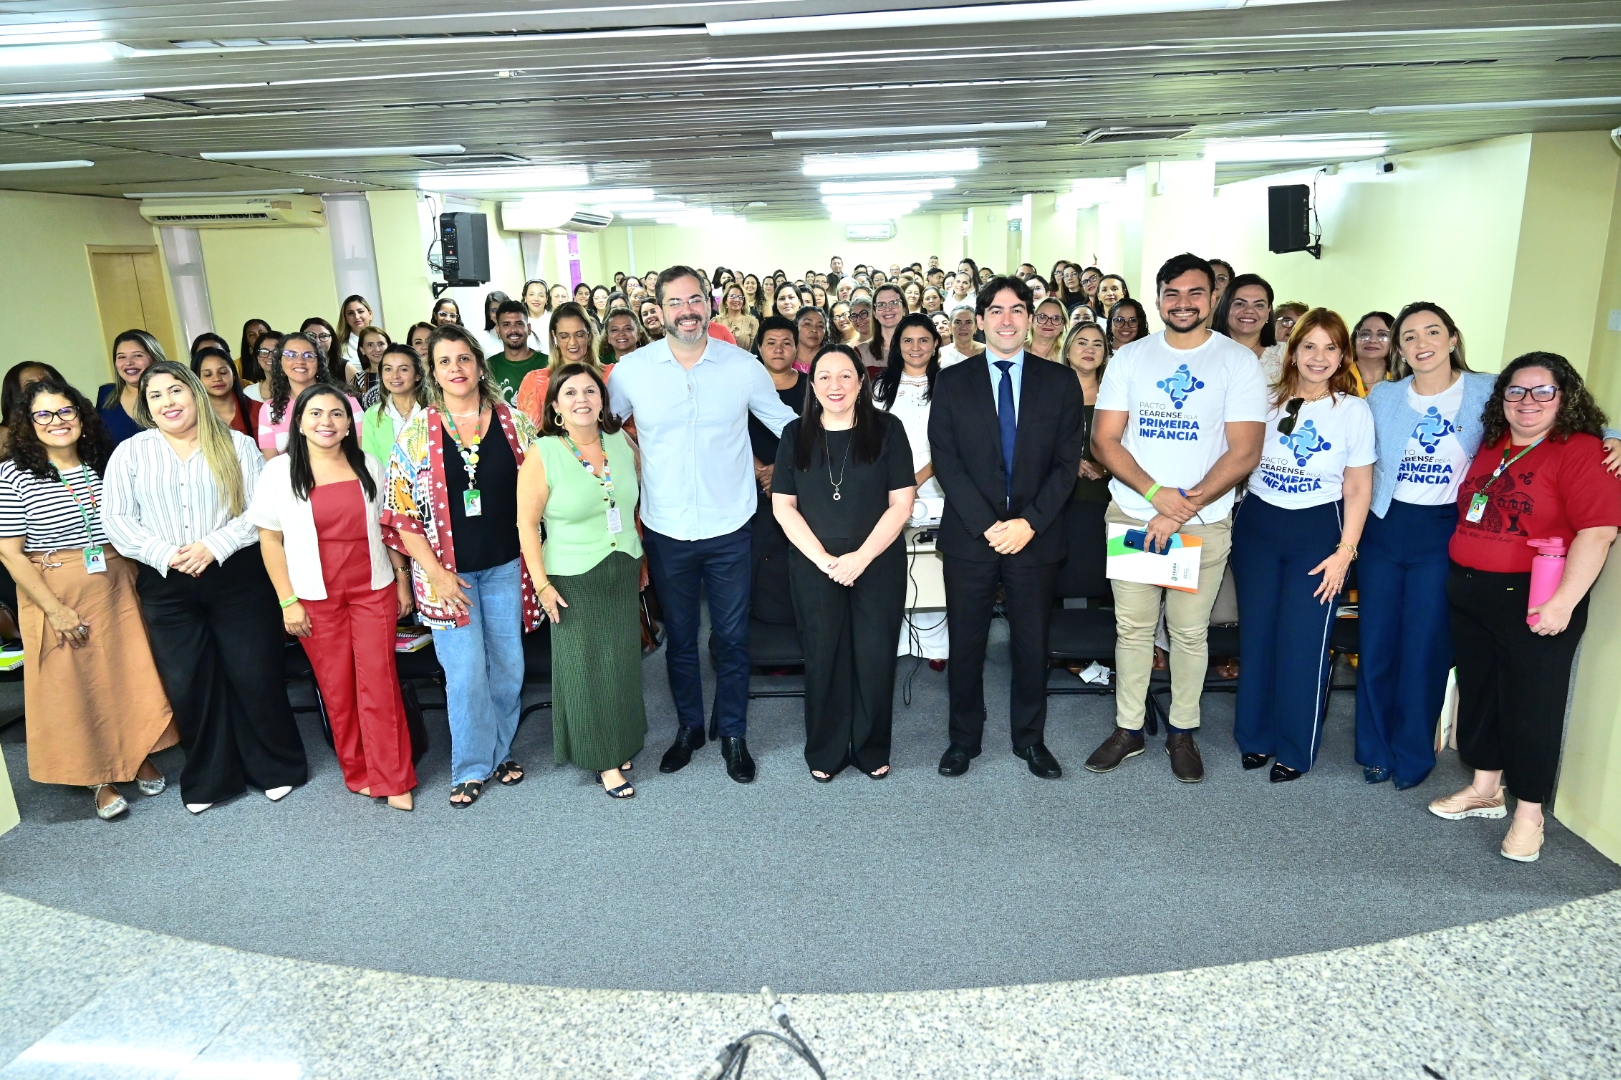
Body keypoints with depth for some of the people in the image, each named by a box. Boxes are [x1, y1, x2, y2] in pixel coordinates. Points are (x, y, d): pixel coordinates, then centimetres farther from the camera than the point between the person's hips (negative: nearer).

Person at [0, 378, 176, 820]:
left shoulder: (105, 464, 3)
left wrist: (135, 581, 4)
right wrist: (55, 609, -13)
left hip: (116, 588, 3)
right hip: (55, 594, -3)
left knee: (131, 674, 8)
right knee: (73, 685, 5)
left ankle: (139, 757, 28)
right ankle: (99, 778, 19)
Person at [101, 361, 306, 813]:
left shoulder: (236, 445, 3)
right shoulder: (130, 453, 8)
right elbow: (117, 518, 1)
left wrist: (215, 546, -16)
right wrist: (164, 554, -12)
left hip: (238, 577, -2)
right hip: (167, 586, 2)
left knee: (255, 675, 3)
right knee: (188, 683, 8)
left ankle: (276, 767, 20)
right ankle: (208, 779, 23)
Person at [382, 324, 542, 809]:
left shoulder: (514, 422, 0)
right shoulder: (416, 431, -4)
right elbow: (401, 511, -4)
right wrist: (434, 572, -10)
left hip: (506, 567, 2)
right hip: (449, 571, -2)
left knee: (509, 668, 10)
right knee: (467, 674, 0)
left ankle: (498, 752, 31)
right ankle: (472, 768, 19)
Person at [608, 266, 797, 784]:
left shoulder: (743, 366, -5)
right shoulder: (632, 370, -4)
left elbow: (788, 426, 6)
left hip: (730, 530, -1)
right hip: (666, 532, 1)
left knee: (733, 639, 10)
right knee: (679, 639, 16)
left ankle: (733, 733, 29)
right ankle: (689, 726, 36)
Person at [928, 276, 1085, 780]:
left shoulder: (1059, 382, 4)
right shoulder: (952, 381, 2)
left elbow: (1067, 461, 0)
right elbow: (944, 460, -4)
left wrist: (1030, 521, -12)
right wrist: (987, 524, -13)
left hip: (1035, 537, 1)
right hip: (969, 536, 0)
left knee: (1032, 643, 11)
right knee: (965, 643, 9)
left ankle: (1030, 737, 29)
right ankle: (964, 737, 26)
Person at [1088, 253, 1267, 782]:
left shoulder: (1239, 361, -1)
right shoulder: (1130, 358, 5)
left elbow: (1244, 452, -7)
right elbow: (1104, 440, 0)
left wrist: (1183, 509, -15)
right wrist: (1156, 494, -14)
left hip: (1204, 522, -1)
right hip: (1131, 515, 2)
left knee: (1189, 631, 6)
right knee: (1132, 626, 7)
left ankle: (1183, 732, 23)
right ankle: (1128, 728, 21)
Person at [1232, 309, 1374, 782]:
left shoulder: (1354, 410, -3)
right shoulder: (1268, 399, 2)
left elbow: (1358, 488, -2)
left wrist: (1345, 551, -7)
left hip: (1318, 530, -2)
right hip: (1256, 524, 2)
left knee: (1303, 644, 0)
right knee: (1256, 635, 8)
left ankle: (1294, 750, 16)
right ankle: (1255, 737, 24)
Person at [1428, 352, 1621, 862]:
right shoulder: (1489, 446, 10)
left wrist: (1563, 602, -23)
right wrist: (1460, 577, 12)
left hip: (1533, 600, -7)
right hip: (1470, 593, 7)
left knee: (1532, 702, 2)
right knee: (1477, 690, 15)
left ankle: (1529, 811, 16)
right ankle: (1485, 789, 31)